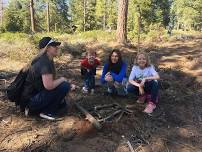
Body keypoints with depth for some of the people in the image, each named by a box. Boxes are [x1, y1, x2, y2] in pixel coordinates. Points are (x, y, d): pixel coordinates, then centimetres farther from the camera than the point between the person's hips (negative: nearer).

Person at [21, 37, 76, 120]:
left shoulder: (49, 60, 7)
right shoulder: (44, 62, -23)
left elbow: (52, 81, 12)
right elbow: (49, 86, -32)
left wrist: (69, 86, 0)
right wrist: (62, 79, -13)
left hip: (35, 95, 10)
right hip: (31, 99, -10)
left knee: (62, 103, 21)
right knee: (64, 86, -18)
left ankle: (33, 108, 15)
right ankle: (46, 112, -7)